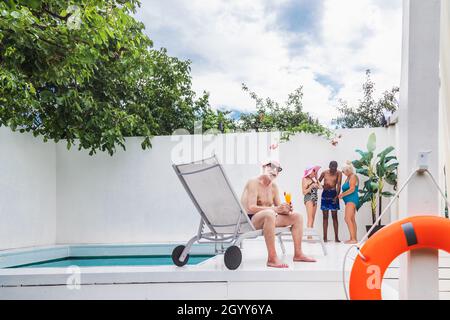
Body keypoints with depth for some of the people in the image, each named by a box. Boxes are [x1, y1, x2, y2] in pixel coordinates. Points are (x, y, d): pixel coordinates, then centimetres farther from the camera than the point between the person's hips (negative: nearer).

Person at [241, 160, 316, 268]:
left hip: (267, 218, 9)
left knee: (297, 216, 2)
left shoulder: (274, 186, 13)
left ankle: (298, 254, 3)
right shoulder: (253, 182, -12)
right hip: (249, 220, -8)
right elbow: (251, 207, -23)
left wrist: (285, 209, -15)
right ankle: (272, 258, -40)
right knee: (269, 213, -40)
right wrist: (275, 209, -31)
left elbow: (279, 207, 10)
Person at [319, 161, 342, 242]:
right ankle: (325, 237, 6)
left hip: (333, 194, -2)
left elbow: (338, 185, -11)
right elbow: (318, 182, 13)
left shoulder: (338, 173, -3)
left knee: (334, 216, 0)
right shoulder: (324, 173, 3)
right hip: (325, 193, 2)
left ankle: (336, 237, 4)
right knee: (325, 216, 4)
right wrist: (322, 186, -9)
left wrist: (337, 195, -23)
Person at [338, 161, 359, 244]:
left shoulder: (353, 177, -10)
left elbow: (352, 189, -19)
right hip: (350, 200, 10)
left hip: (351, 199, -10)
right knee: (352, 220, 10)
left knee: (348, 219, -16)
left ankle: (353, 239, -18)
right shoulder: (348, 177, 18)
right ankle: (354, 238, 13)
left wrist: (342, 194, -12)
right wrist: (342, 195, 1)